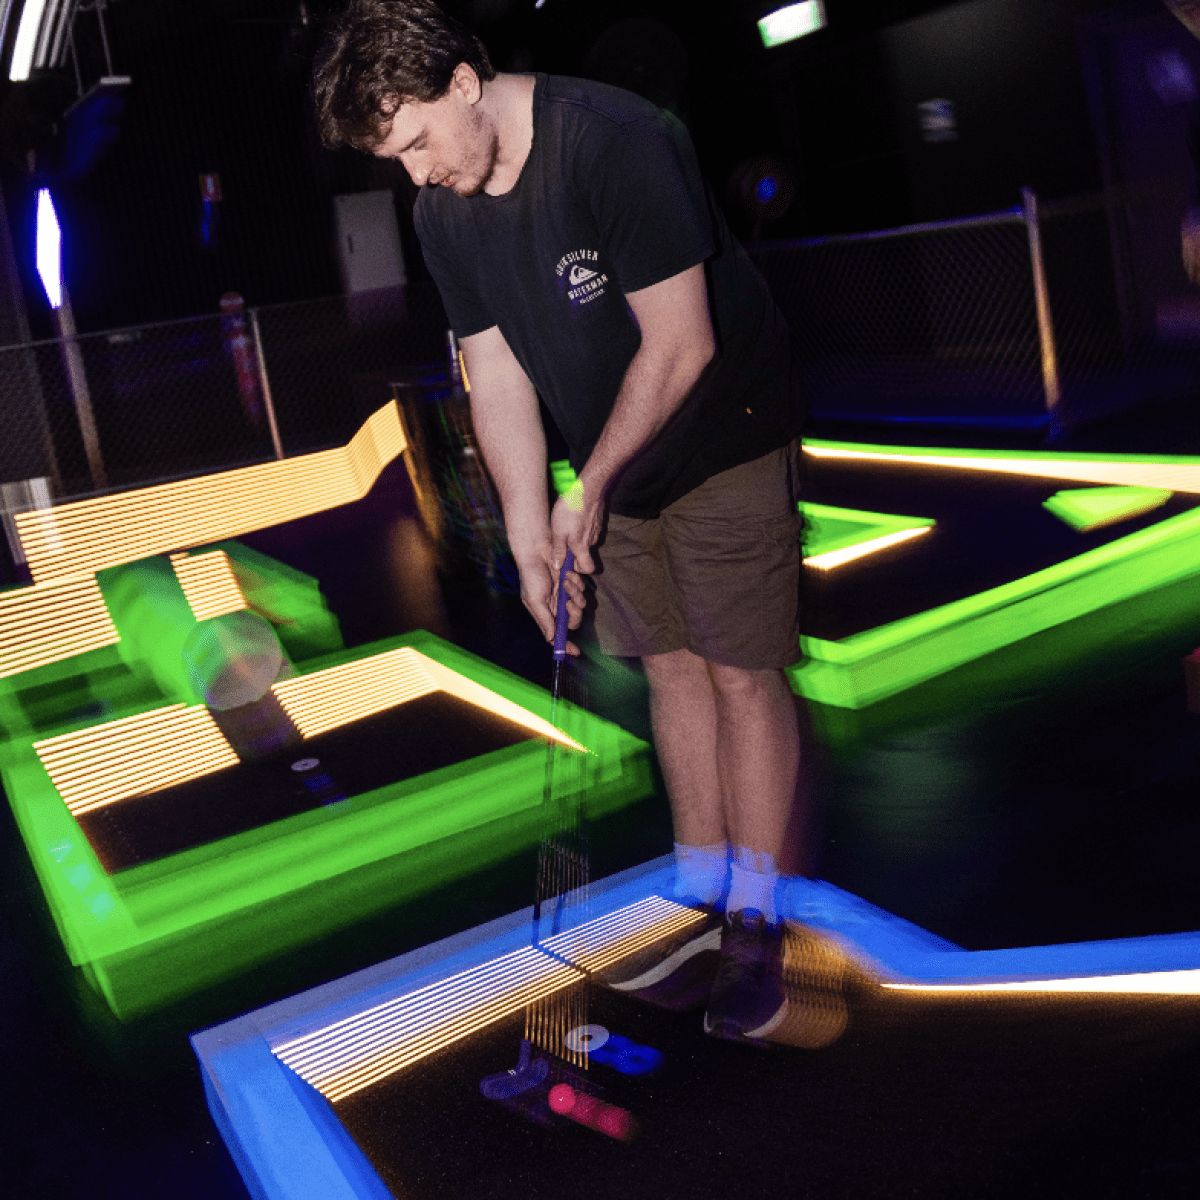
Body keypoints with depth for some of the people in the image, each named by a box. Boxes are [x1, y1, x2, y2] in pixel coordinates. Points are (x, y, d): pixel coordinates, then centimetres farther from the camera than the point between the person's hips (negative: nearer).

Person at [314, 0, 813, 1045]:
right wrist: (531, 533, -5)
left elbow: (681, 346, -23)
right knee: (671, 667, 10)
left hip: (727, 439, -6)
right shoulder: (443, 212, -2)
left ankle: (763, 930, 6)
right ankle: (705, 903, 21)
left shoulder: (617, 142, -24)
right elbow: (498, 376, 1)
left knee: (743, 674, -5)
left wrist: (591, 486, -16)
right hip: (617, 462, 7)